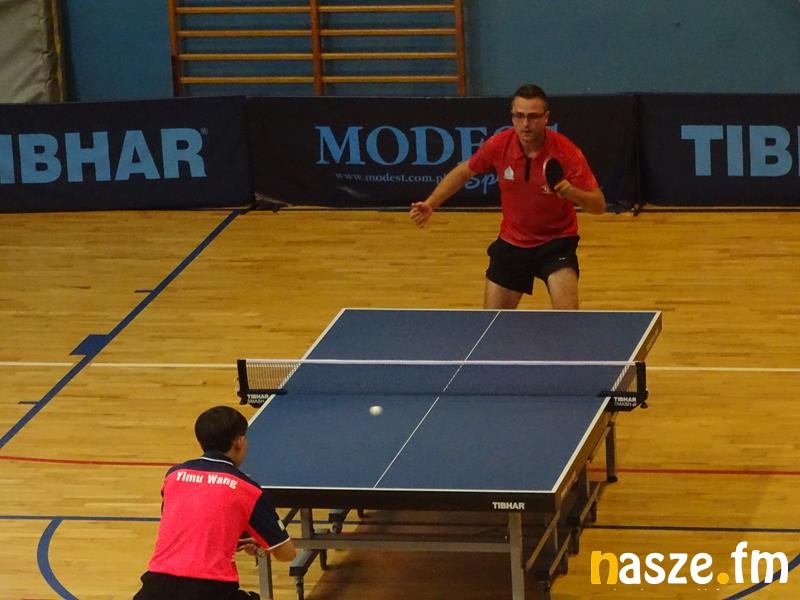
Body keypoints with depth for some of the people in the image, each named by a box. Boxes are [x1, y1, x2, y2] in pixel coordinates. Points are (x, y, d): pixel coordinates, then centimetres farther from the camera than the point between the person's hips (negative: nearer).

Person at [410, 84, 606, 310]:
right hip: (512, 243, 3)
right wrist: (430, 204, -3)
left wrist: (572, 192, -40)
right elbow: (463, 172, 6)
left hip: (556, 242, -3)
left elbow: (599, 205, -20)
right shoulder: (498, 145, -14)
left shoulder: (566, 152, -22)